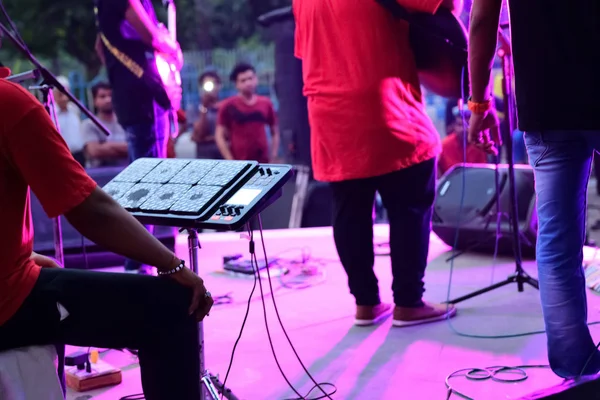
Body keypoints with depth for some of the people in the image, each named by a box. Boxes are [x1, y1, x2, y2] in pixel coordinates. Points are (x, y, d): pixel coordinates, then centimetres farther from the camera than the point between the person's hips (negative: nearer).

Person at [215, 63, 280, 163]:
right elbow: (220, 136, -2)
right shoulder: (228, 106, -1)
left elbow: (275, 133, 15)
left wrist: (273, 158, 5)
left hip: (263, 162, 4)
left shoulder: (266, 104, 8)